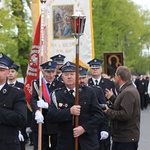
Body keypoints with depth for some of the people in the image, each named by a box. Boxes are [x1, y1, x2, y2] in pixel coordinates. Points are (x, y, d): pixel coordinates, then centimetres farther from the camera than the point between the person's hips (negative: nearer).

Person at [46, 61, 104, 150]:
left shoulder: (89, 92, 4)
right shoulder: (56, 95, 4)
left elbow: (98, 114, -1)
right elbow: (51, 116, -7)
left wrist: (84, 128, -14)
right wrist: (69, 112, -20)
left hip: (88, 142, 0)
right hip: (66, 143, 0)